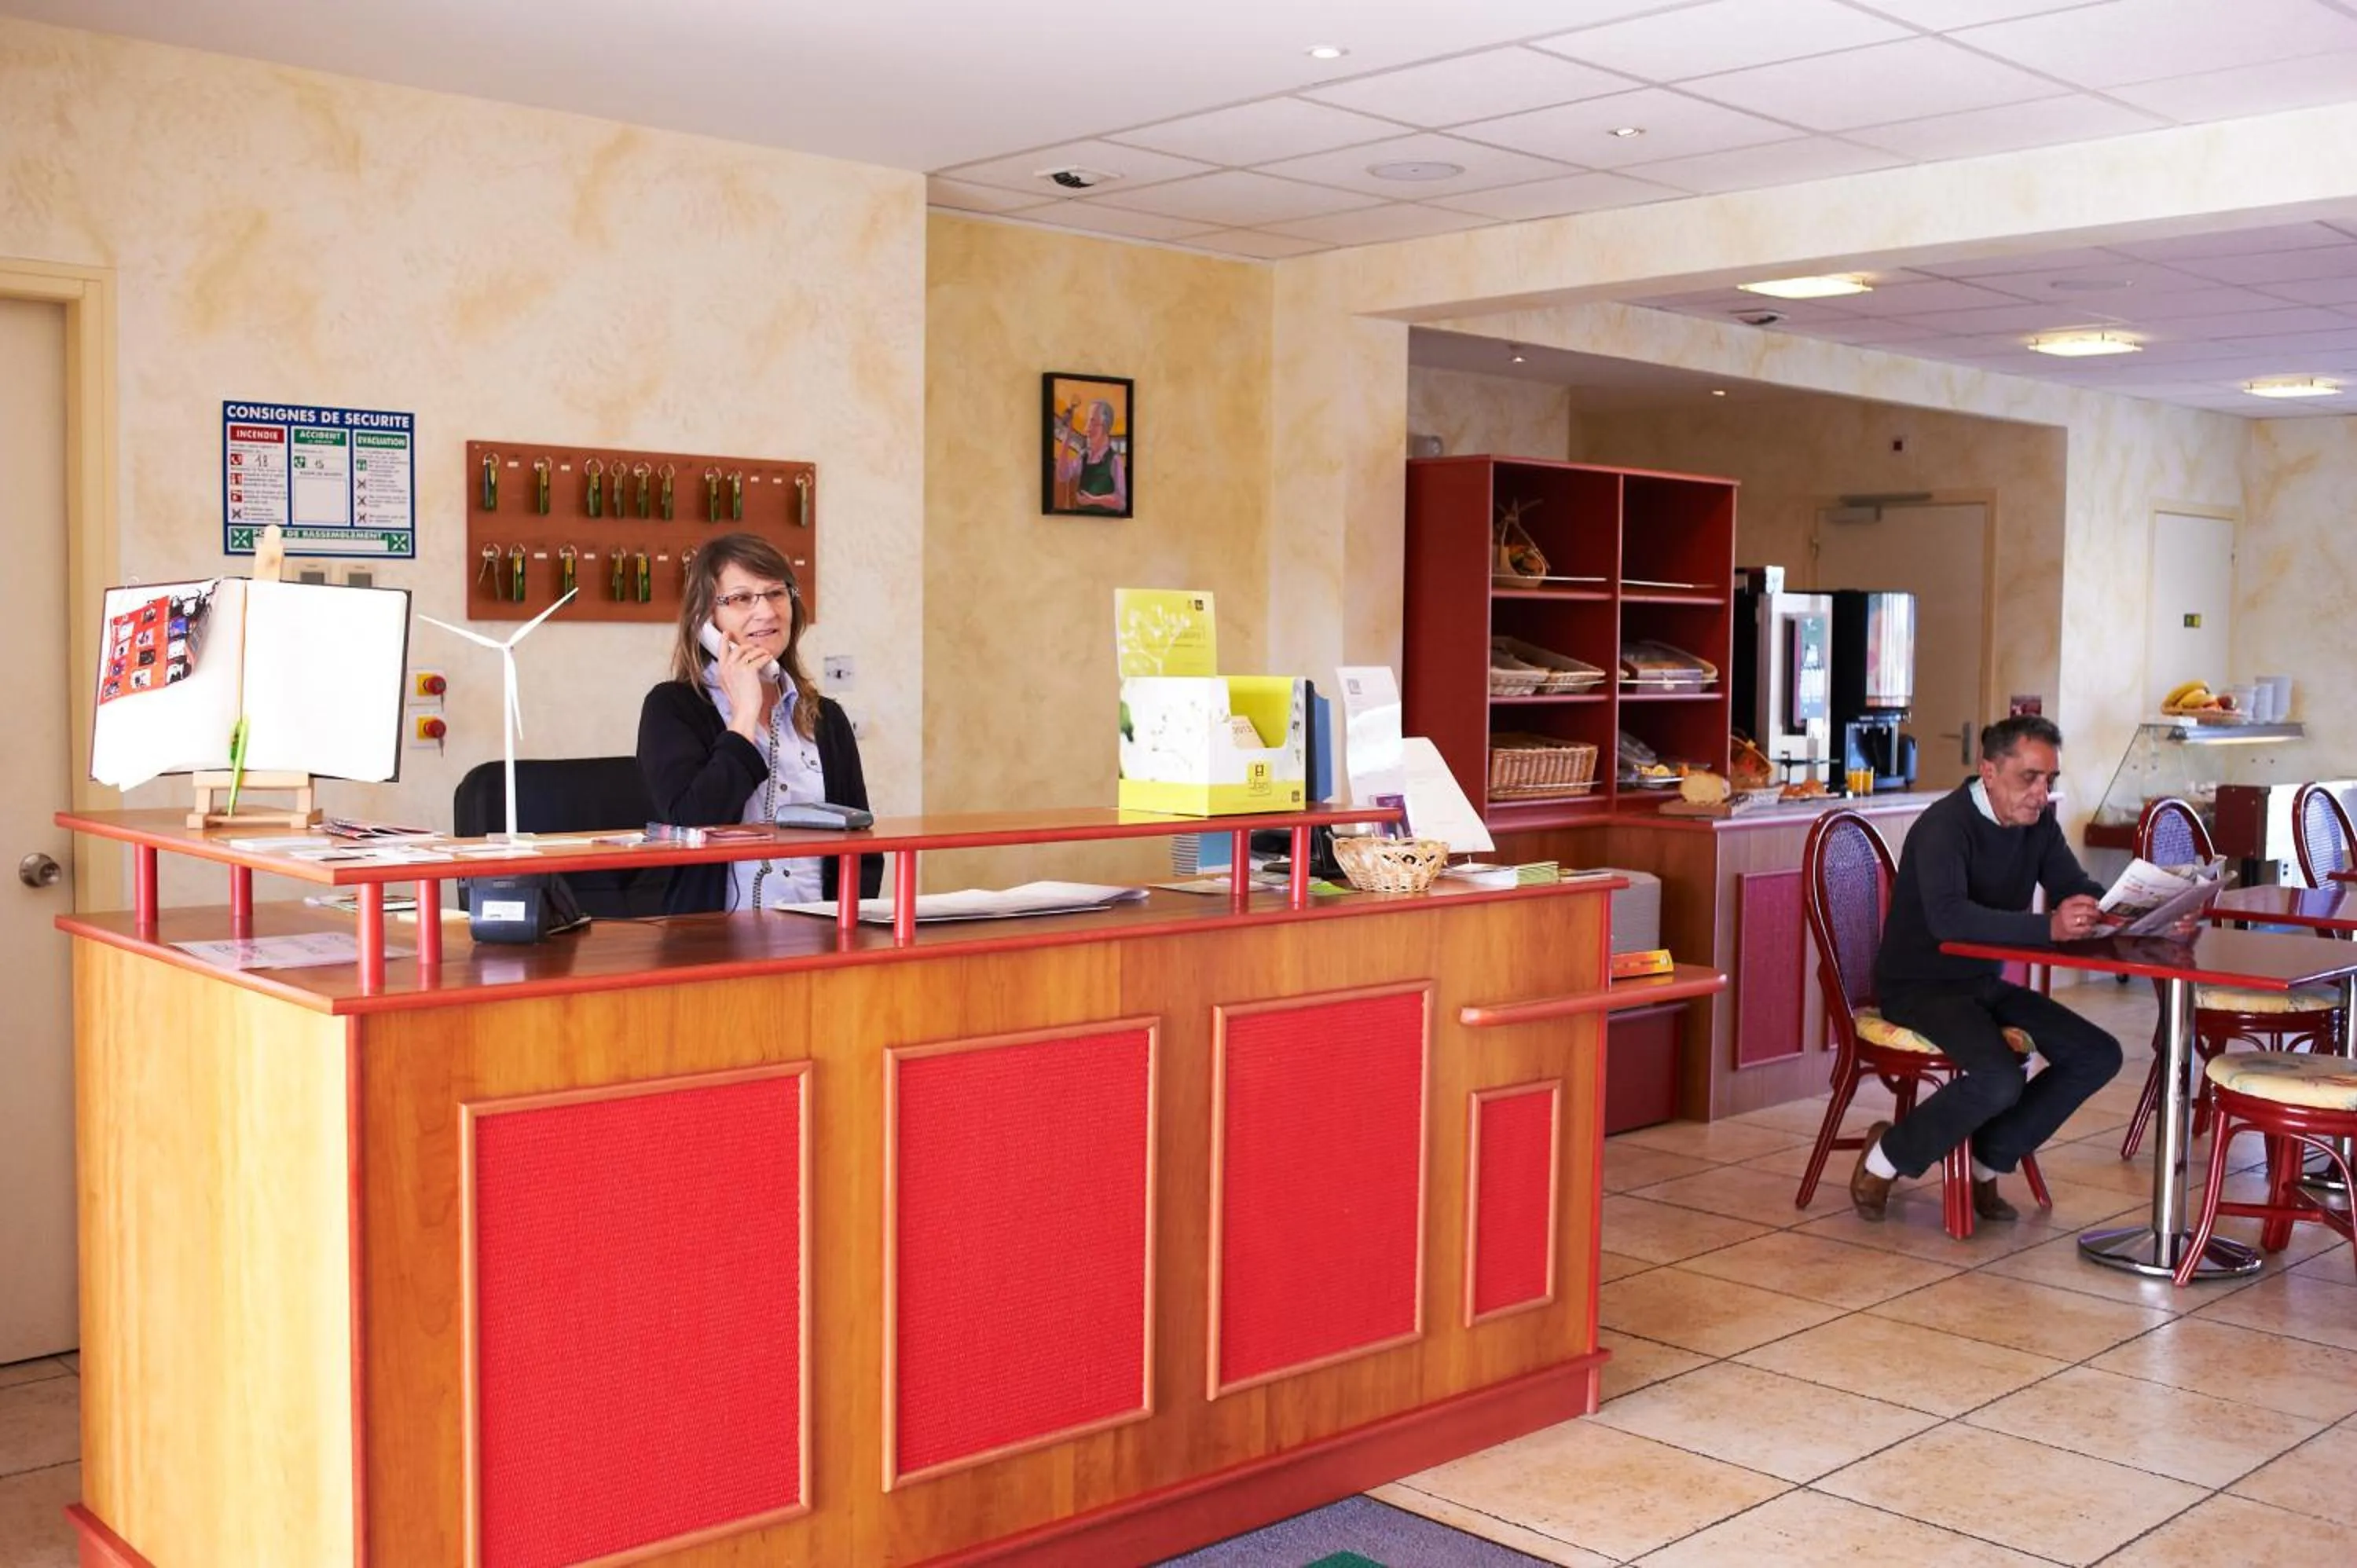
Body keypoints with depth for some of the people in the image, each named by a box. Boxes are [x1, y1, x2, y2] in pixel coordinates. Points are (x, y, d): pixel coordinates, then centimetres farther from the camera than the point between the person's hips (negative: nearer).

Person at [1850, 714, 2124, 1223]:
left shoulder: (2038, 823, 3)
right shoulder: (1946, 824, -23)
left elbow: (2079, 890, 4)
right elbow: (1947, 917, -38)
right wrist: (2048, 928, -47)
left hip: (1984, 983, 9)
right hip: (1919, 987, -9)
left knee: (2098, 1056, -4)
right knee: (2000, 1078, -30)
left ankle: (1986, 1162, 6)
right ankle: (1886, 1157, -6)